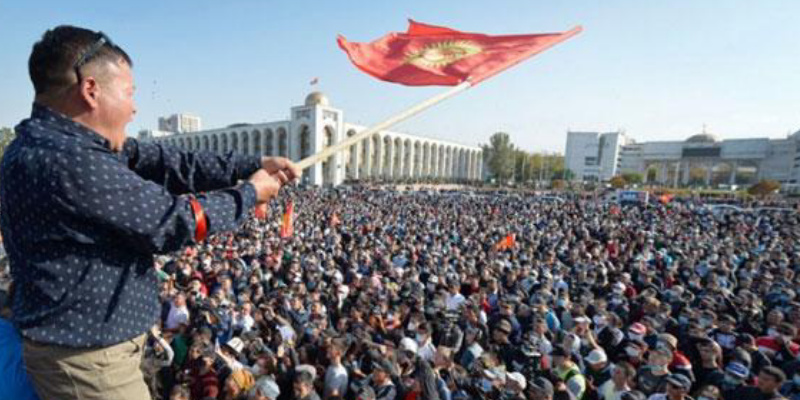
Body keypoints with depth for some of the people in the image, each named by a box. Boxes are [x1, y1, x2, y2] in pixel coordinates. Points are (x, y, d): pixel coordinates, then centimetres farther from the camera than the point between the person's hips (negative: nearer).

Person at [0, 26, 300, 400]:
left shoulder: (65, 143, 1)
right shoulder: (70, 162, -29)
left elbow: (167, 162, -2)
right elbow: (173, 222, -24)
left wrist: (253, 165, -7)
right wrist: (250, 193, -10)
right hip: (88, 357, -9)